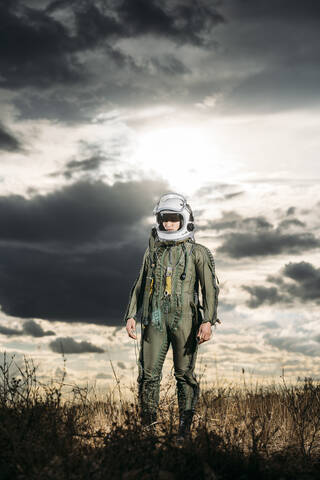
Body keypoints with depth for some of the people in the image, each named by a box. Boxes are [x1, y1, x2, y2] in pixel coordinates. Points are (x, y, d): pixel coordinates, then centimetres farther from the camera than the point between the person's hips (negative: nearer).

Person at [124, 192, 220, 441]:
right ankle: (148, 425, 9)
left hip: (184, 318, -3)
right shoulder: (152, 252, 17)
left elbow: (210, 288, -2)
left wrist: (208, 321, -13)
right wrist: (131, 315, 10)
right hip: (155, 318, 4)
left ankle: (185, 428, 8)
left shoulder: (198, 252, 5)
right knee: (148, 373, 0)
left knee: (184, 374, 0)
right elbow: (139, 286, 21)